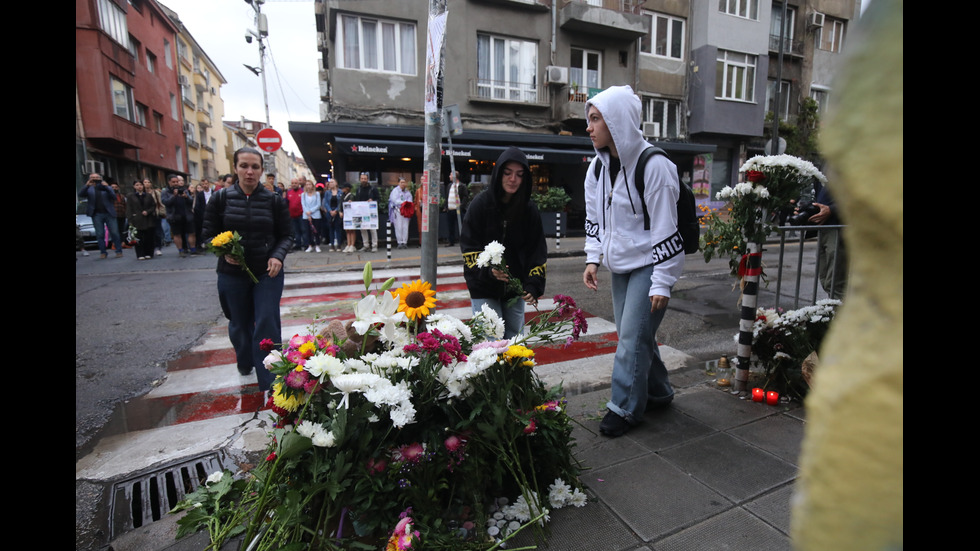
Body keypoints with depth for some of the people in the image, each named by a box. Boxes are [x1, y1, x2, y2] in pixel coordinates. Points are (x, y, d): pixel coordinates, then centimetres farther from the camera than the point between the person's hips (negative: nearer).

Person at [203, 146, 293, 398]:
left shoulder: (274, 200, -4)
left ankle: (270, 381, 5)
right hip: (232, 273, 2)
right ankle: (244, 362, 47)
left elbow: (286, 235, 1)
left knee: (267, 323, -5)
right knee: (240, 322, 19)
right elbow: (209, 234, 3)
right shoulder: (221, 198, -3)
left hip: (268, 273, -1)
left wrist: (278, 256, -17)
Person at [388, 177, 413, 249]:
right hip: (397, 210, -3)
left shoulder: (408, 192, 17)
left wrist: (408, 203, -13)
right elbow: (394, 200, -7)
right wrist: (402, 202, -18)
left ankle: (405, 242, 2)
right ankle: (400, 242, -2)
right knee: (399, 227, -7)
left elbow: (410, 200, 10)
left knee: (405, 227, -2)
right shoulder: (395, 191, 4)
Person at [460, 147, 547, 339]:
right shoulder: (481, 204, -8)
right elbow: (469, 247, -8)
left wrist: (533, 285, -13)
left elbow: (537, 251, -1)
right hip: (484, 288, -3)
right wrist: (488, 270, -24)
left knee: (515, 336, 12)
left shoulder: (529, 209, 0)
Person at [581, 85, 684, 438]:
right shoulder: (599, 167, 5)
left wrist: (662, 283, -17)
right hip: (619, 266, 7)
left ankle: (625, 409, 13)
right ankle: (658, 393, 35)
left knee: (633, 337, -5)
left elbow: (666, 230, -17)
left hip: (648, 265, -7)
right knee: (633, 335, 15)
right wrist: (593, 259, 2)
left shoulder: (654, 166, -17)